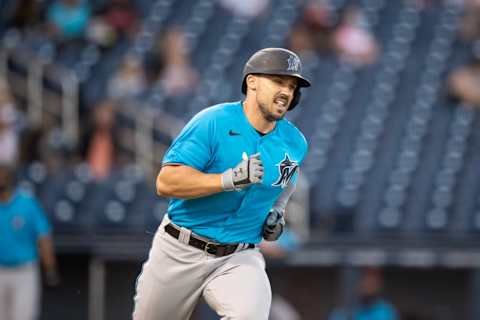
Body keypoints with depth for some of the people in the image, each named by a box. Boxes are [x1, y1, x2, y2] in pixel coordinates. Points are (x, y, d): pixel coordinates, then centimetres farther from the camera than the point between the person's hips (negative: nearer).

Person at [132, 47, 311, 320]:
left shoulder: (295, 143, 1)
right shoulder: (213, 122, -14)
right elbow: (166, 182, -21)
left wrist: (278, 211, 6)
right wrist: (230, 180, -31)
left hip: (239, 258, 2)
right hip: (179, 252, -2)